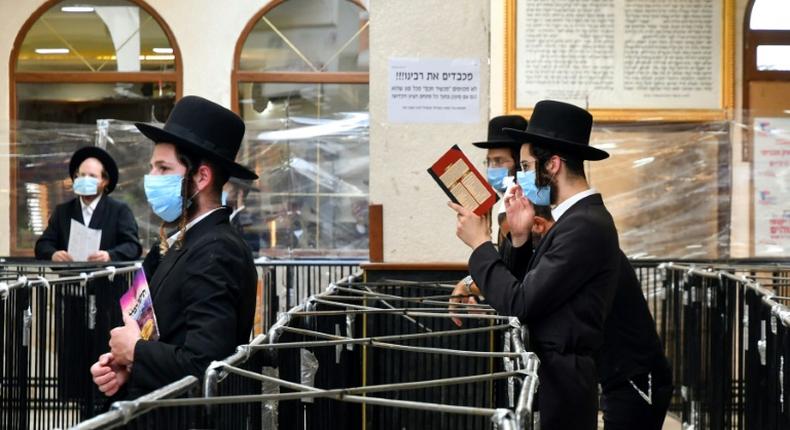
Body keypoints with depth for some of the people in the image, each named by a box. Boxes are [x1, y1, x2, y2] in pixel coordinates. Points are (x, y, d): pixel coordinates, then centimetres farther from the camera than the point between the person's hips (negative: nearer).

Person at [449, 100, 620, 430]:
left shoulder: (585, 226, -18)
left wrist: (480, 243, -9)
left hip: (559, 384, -9)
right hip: (551, 377, 9)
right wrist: (520, 238, -1)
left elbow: (520, 304, -20)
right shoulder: (577, 218, 13)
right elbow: (526, 294, 12)